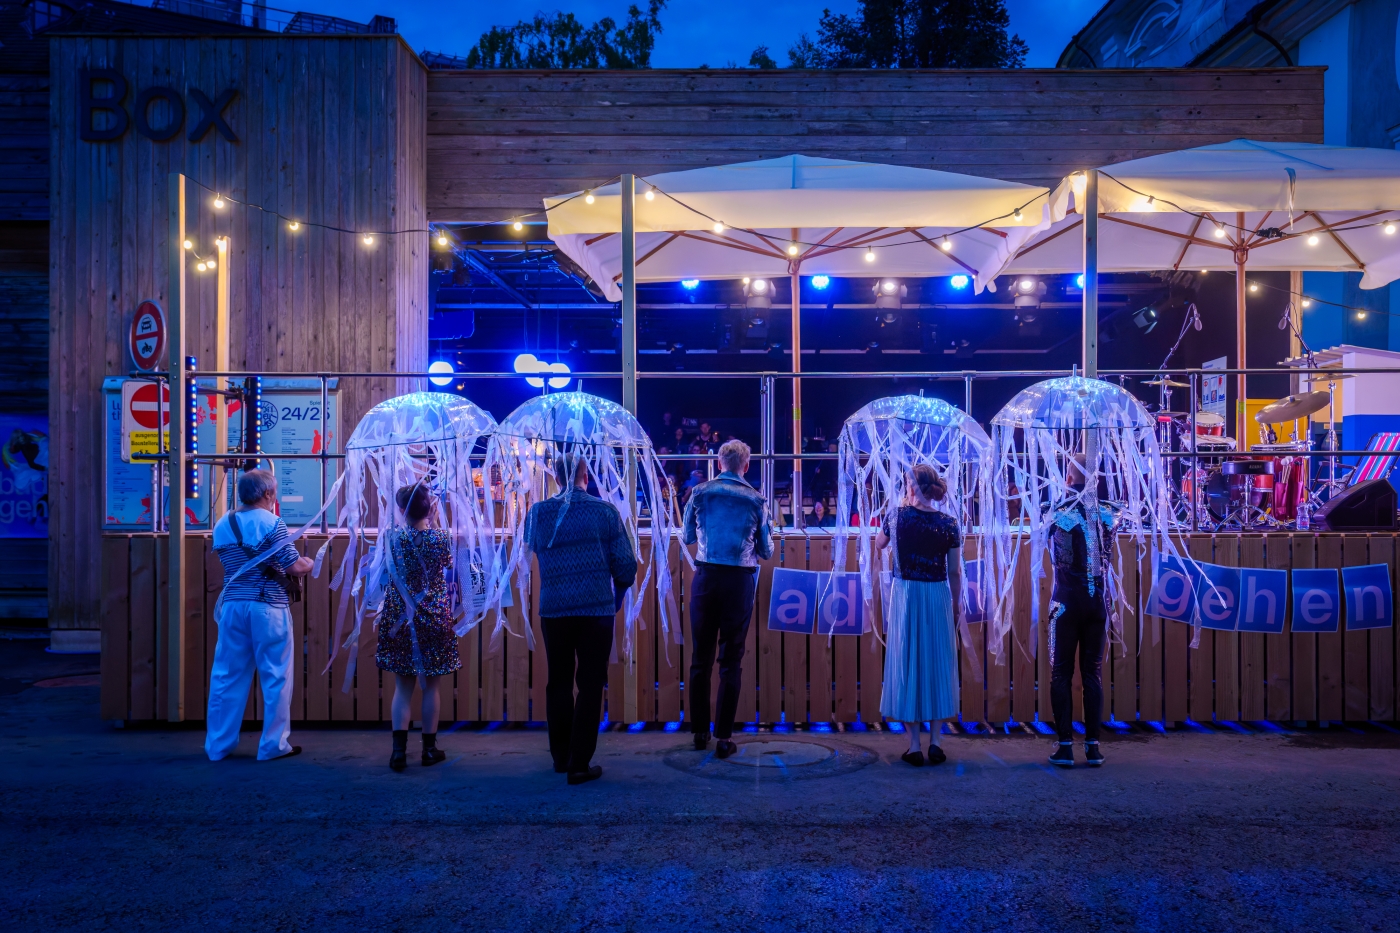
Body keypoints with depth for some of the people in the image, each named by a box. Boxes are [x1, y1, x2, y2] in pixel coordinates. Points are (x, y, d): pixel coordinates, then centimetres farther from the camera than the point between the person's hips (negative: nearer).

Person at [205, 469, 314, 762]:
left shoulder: (222, 526, 9)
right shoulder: (272, 523, -10)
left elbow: (233, 566, 16)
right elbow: (295, 568, -12)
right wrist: (311, 563, 9)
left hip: (233, 605, 5)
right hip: (269, 608, -5)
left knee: (227, 675, 11)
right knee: (275, 676, 5)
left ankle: (218, 744, 18)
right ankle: (274, 744, 10)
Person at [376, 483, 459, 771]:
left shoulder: (393, 536, -9)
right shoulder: (441, 537, -11)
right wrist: (433, 519, 8)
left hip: (399, 620, 1)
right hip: (434, 620, -1)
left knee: (402, 687, 10)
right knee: (430, 685, 11)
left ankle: (399, 750, 4)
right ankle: (430, 748, 18)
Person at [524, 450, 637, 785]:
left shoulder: (538, 512, 0)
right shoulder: (605, 511, -4)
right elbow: (626, 562, -3)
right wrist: (618, 593, 15)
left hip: (553, 609, 2)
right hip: (597, 608, -2)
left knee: (558, 682, 16)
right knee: (590, 684, 5)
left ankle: (561, 757, 27)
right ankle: (579, 764, 5)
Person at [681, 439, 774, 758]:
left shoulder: (700, 493, 1)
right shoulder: (756, 499, -2)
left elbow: (686, 537, 13)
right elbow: (766, 551, 5)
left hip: (706, 577, 1)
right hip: (740, 581, -1)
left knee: (701, 657, 10)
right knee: (731, 660, 5)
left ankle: (700, 732, 17)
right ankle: (724, 737, 6)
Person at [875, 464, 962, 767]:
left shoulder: (897, 516, -6)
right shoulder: (949, 524, -3)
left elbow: (879, 543, 14)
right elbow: (955, 572, 0)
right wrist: (954, 605, 12)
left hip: (905, 595, -1)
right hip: (938, 597, 1)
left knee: (907, 664, 5)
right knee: (938, 665, 11)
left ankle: (914, 746, 7)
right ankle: (935, 743, 14)